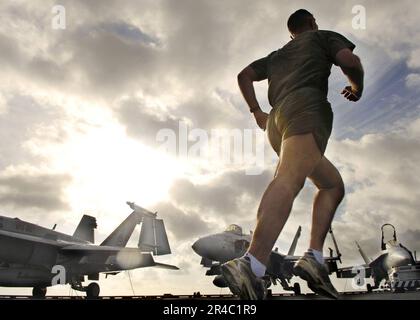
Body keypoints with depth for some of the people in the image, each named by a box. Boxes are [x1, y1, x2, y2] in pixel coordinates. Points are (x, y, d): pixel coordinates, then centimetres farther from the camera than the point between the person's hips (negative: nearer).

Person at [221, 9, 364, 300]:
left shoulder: (278, 54, 37)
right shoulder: (323, 36, 22)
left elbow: (244, 75, 31)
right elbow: (349, 61, 3)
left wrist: (257, 113, 29)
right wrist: (357, 89, 22)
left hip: (278, 119, 7)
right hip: (307, 104, -7)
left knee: (333, 185, 15)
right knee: (290, 178, -30)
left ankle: (315, 257, -5)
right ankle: (252, 266, -51)